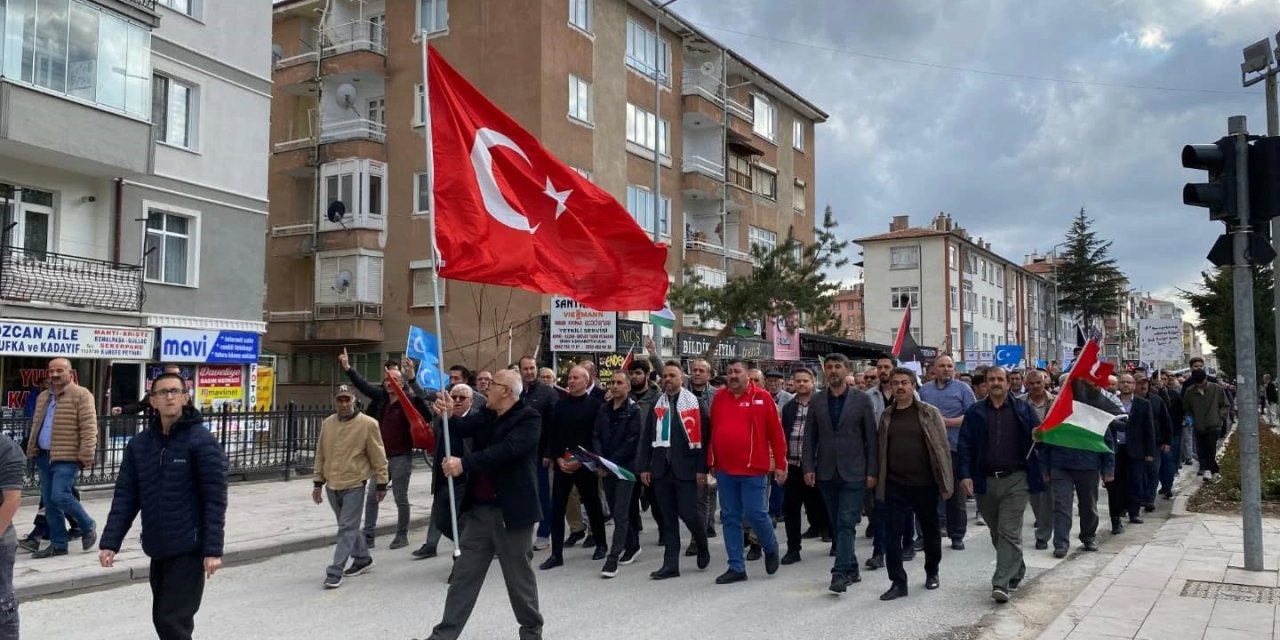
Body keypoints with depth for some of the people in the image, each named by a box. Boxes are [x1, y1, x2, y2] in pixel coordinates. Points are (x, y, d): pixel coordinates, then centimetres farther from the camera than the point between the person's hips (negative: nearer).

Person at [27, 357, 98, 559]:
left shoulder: (81, 395, -8)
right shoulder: (43, 397, 16)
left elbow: (89, 428, -14)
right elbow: (36, 426, 24)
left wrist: (86, 455, -19)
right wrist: (31, 451, 17)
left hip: (67, 457, -8)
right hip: (44, 456, 8)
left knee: (60, 496, -16)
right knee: (48, 502, 8)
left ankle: (88, 526, 8)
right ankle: (58, 544, 15)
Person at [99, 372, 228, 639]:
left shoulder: (202, 441, -10)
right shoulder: (138, 444, 6)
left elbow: (215, 499, -12)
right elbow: (125, 496, 6)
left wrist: (213, 549, -16)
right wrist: (110, 542, -2)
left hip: (189, 550, -6)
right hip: (157, 549, 6)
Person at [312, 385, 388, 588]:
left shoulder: (368, 424, -10)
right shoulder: (327, 424, 5)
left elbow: (378, 457, -6)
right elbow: (321, 454, 13)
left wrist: (381, 484, -5)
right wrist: (318, 482, 12)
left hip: (354, 485, -5)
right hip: (332, 485, 6)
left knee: (347, 529, -5)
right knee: (349, 526, 17)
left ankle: (335, 572, -2)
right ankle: (363, 558, 34)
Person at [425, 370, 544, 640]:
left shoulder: (529, 418, -12)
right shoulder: (485, 415, 11)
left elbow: (506, 450, -26)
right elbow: (462, 428, -1)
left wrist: (465, 463, -30)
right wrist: (446, 414, -22)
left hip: (512, 510, -6)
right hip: (479, 509, 6)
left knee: (519, 576, 8)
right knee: (464, 575, 9)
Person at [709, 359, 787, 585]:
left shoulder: (762, 397, -4)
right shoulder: (719, 398, 8)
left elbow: (776, 433, -3)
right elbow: (712, 431, 11)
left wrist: (780, 464, -4)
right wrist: (711, 462, 11)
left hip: (753, 469, -4)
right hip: (724, 469, 4)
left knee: (756, 513, -3)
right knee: (730, 518, 7)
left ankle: (771, 548, 27)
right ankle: (736, 568, 16)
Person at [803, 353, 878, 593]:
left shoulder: (862, 400, -1)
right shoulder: (816, 401, 6)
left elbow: (871, 438, -1)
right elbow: (809, 437, 7)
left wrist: (872, 471, -6)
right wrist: (808, 468, -2)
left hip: (853, 472, -3)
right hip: (826, 473, 3)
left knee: (847, 524, -10)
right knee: (837, 525, 10)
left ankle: (840, 573, -11)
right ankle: (851, 569, 21)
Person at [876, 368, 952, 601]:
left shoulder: (930, 413, -3)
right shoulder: (886, 416, 5)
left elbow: (942, 448, -5)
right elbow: (880, 450, 8)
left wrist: (945, 483, -9)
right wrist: (879, 482, 3)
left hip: (925, 484, -1)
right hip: (895, 485, 2)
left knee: (930, 531, 14)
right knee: (893, 534, -2)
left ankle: (932, 573, 34)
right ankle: (898, 582, 5)